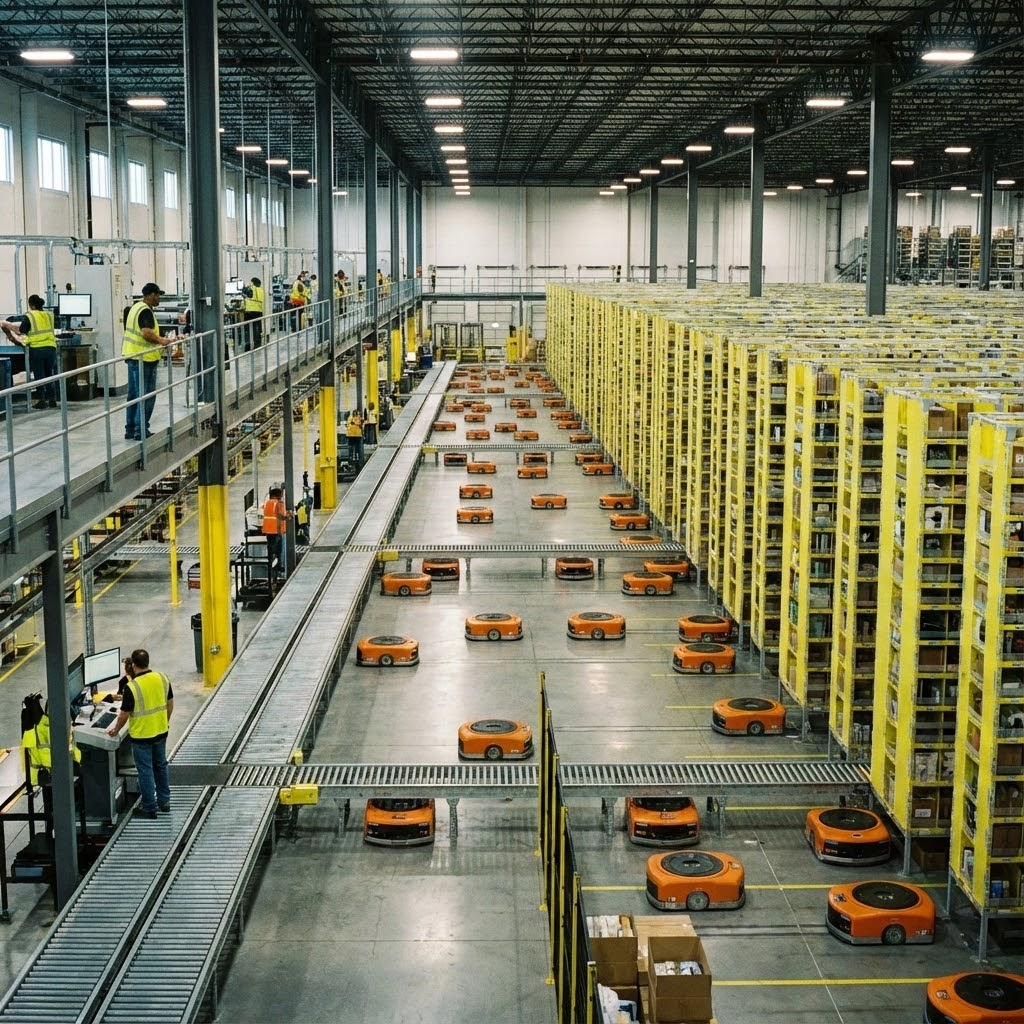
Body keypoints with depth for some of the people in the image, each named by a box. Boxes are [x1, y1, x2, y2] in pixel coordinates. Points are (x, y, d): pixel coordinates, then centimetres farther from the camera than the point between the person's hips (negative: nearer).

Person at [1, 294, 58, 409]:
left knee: (39, 376, 4)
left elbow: (20, 330, -7)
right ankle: (52, 399, 13)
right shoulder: (49, 315, 9)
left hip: (36, 348, -4)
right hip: (51, 347, 4)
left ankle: (41, 401, 4)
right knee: (50, 375, 12)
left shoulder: (29, 316, -5)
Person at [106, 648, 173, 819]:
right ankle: (164, 801, 30)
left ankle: (149, 808, 15)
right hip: (161, 732, 6)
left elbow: (124, 714, -14)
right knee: (161, 766, 21)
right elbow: (170, 704, 5)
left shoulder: (132, 687, -22)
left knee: (145, 771, 6)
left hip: (142, 735, -6)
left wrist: (115, 730, 4)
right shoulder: (162, 678, -6)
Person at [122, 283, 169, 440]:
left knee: (134, 394, 13)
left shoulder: (135, 307, 15)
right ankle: (141, 430, -3)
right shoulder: (146, 311, -15)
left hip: (132, 356, 10)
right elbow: (147, 333, -28)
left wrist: (157, 340, 20)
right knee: (146, 396, -4)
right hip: (144, 358, -10)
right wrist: (161, 341, -13)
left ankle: (130, 430, 17)